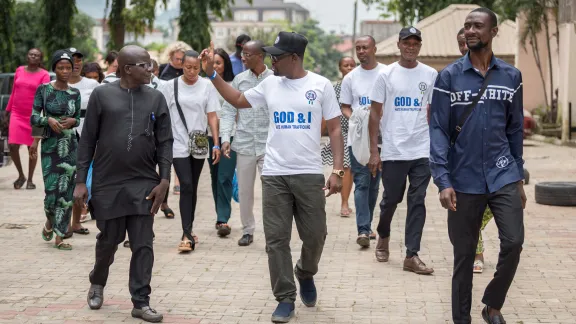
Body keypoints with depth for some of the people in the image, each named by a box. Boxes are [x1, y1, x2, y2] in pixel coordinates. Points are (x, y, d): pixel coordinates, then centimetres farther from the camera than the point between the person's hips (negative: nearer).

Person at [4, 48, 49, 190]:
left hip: (33, 116, -3)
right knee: (12, 146, -7)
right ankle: (21, 175, 12)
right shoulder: (19, 70, 9)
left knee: (32, 148, 4)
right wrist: (7, 110, 14)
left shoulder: (43, 75, -3)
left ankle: (30, 180, 13)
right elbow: (13, 92, 15)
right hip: (17, 115, 3)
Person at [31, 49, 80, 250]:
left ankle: (59, 237, 4)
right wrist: (49, 120, -20)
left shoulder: (75, 93, 6)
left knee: (66, 191, -2)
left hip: (70, 145, 2)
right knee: (51, 190, -6)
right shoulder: (43, 90, -1)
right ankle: (50, 221, 28)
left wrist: (72, 121, -7)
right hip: (50, 145, -2)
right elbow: (33, 118, -1)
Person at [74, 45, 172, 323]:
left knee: (143, 245, 0)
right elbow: (87, 140, 0)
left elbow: (165, 142, 4)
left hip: (144, 184, 1)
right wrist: (81, 181, -4)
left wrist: (164, 180, -5)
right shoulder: (102, 95, -1)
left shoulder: (156, 98, 5)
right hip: (107, 183, -1)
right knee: (108, 241, 11)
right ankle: (97, 283, 37)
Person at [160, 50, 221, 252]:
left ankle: (189, 229, 21)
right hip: (179, 144, -2)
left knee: (193, 188, 10)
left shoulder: (207, 86, 1)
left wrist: (216, 144, -1)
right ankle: (187, 234, -11)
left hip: (199, 145, 2)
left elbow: (212, 116, 3)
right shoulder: (171, 86, -2)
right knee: (186, 186, -11)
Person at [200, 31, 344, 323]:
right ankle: (285, 299, 11)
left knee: (314, 235, 5)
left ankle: (305, 273, 36)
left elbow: (335, 129, -1)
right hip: (274, 175, 2)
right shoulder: (269, 85, 5)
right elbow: (238, 100, 19)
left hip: (309, 174, -2)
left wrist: (337, 170, -8)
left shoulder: (321, 85, -3)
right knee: (276, 239, 1)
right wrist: (211, 73, 10)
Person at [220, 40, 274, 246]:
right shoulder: (239, 80, 4)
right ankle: (248, 230, 24)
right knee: (244, 190, 10)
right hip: (244, 144, 3)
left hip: (269, 145, -3)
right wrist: (225, 138, -4)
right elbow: (228, 110, 6)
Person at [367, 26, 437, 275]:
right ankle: (383, 237, 36)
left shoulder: (430, 75, 6)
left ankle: (412, 255, 3)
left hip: (422, 151, 1)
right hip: (393, 150, -1)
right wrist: (374, 151, -4)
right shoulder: (387, 75, 1)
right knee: (391, 199, 8)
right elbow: (375, 114, 2)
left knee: (417, 202, 0)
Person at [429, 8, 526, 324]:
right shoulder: (449, 76, -2)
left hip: (503, 177, 2)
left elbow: (515, 130, 11)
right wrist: (443, 181, -15)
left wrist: (519, 178, 11)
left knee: (513, 243, -8)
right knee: (464, 254, 6)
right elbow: (438, 130, -6)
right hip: (464, 181, -1)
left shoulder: (511, 76, 6)